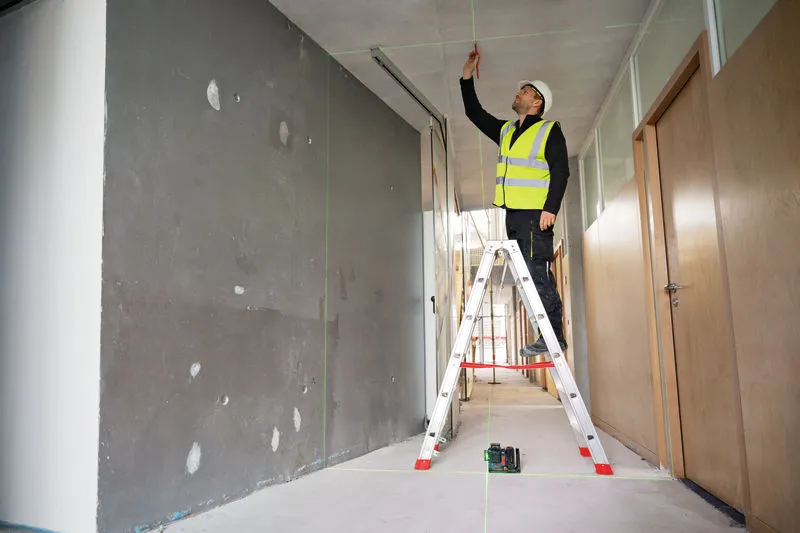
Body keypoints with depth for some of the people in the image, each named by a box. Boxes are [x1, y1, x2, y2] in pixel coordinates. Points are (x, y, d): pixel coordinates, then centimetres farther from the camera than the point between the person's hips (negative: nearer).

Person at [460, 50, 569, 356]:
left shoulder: (549, 130, 1)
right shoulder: (505, 131, 21)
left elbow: (560, 171, -8)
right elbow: (474, 113, 29)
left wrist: (551, 208, -19)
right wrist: (467, 76, 23)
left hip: (535, 214, -7)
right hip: (513, 215, 7)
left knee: (538, 274, -12)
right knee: (531, 276, 5)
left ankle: (554, 336, -7)